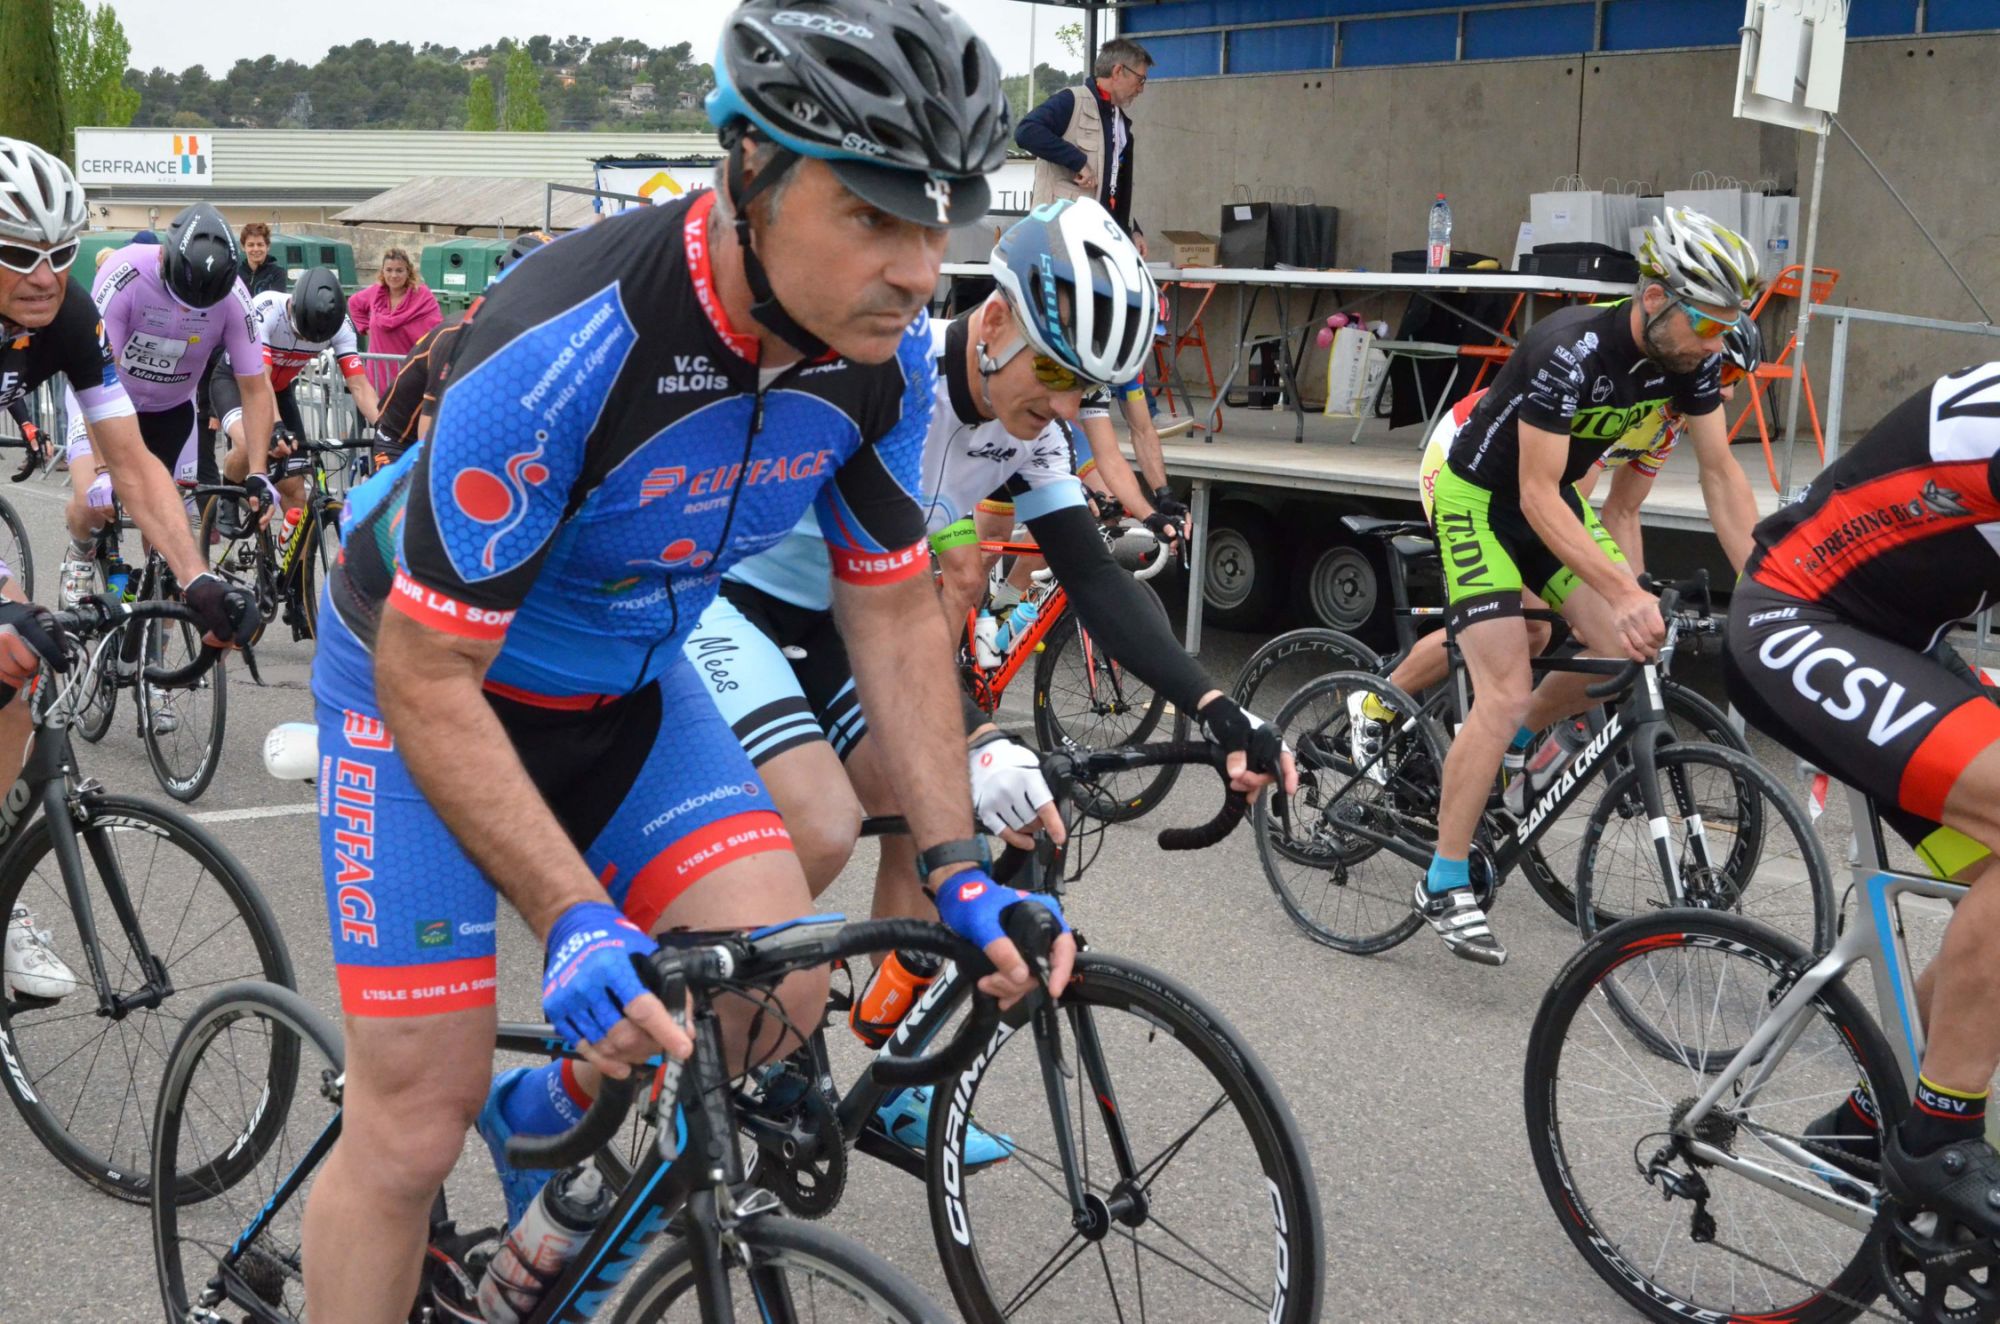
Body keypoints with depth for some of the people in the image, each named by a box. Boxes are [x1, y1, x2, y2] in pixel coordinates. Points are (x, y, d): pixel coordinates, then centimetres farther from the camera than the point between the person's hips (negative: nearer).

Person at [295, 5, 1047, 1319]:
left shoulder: (885, 355, -16)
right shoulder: (563, 348, -35)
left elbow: (895, 613, -4)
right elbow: (430, 678, -28)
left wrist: (959, 870, -10)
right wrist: (578, 924, -34)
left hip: (626, 682, 5)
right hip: (433, 678, -5)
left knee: (785, 980, -11)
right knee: (416, 1122, -6)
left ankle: (538, 1119, 19)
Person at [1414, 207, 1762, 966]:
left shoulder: (1692, 357, -11)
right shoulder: (1571, 353, -33)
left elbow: (1722, 475, -5)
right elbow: (1536, 496, -32)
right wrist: (1626, 593, -40)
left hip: (1554, 496, 7)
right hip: (1481, 498, -7)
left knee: (1629, 653, -6)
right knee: (1505, 695, -15)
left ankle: (1509, 746, 21)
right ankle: (1444, 885, -4)